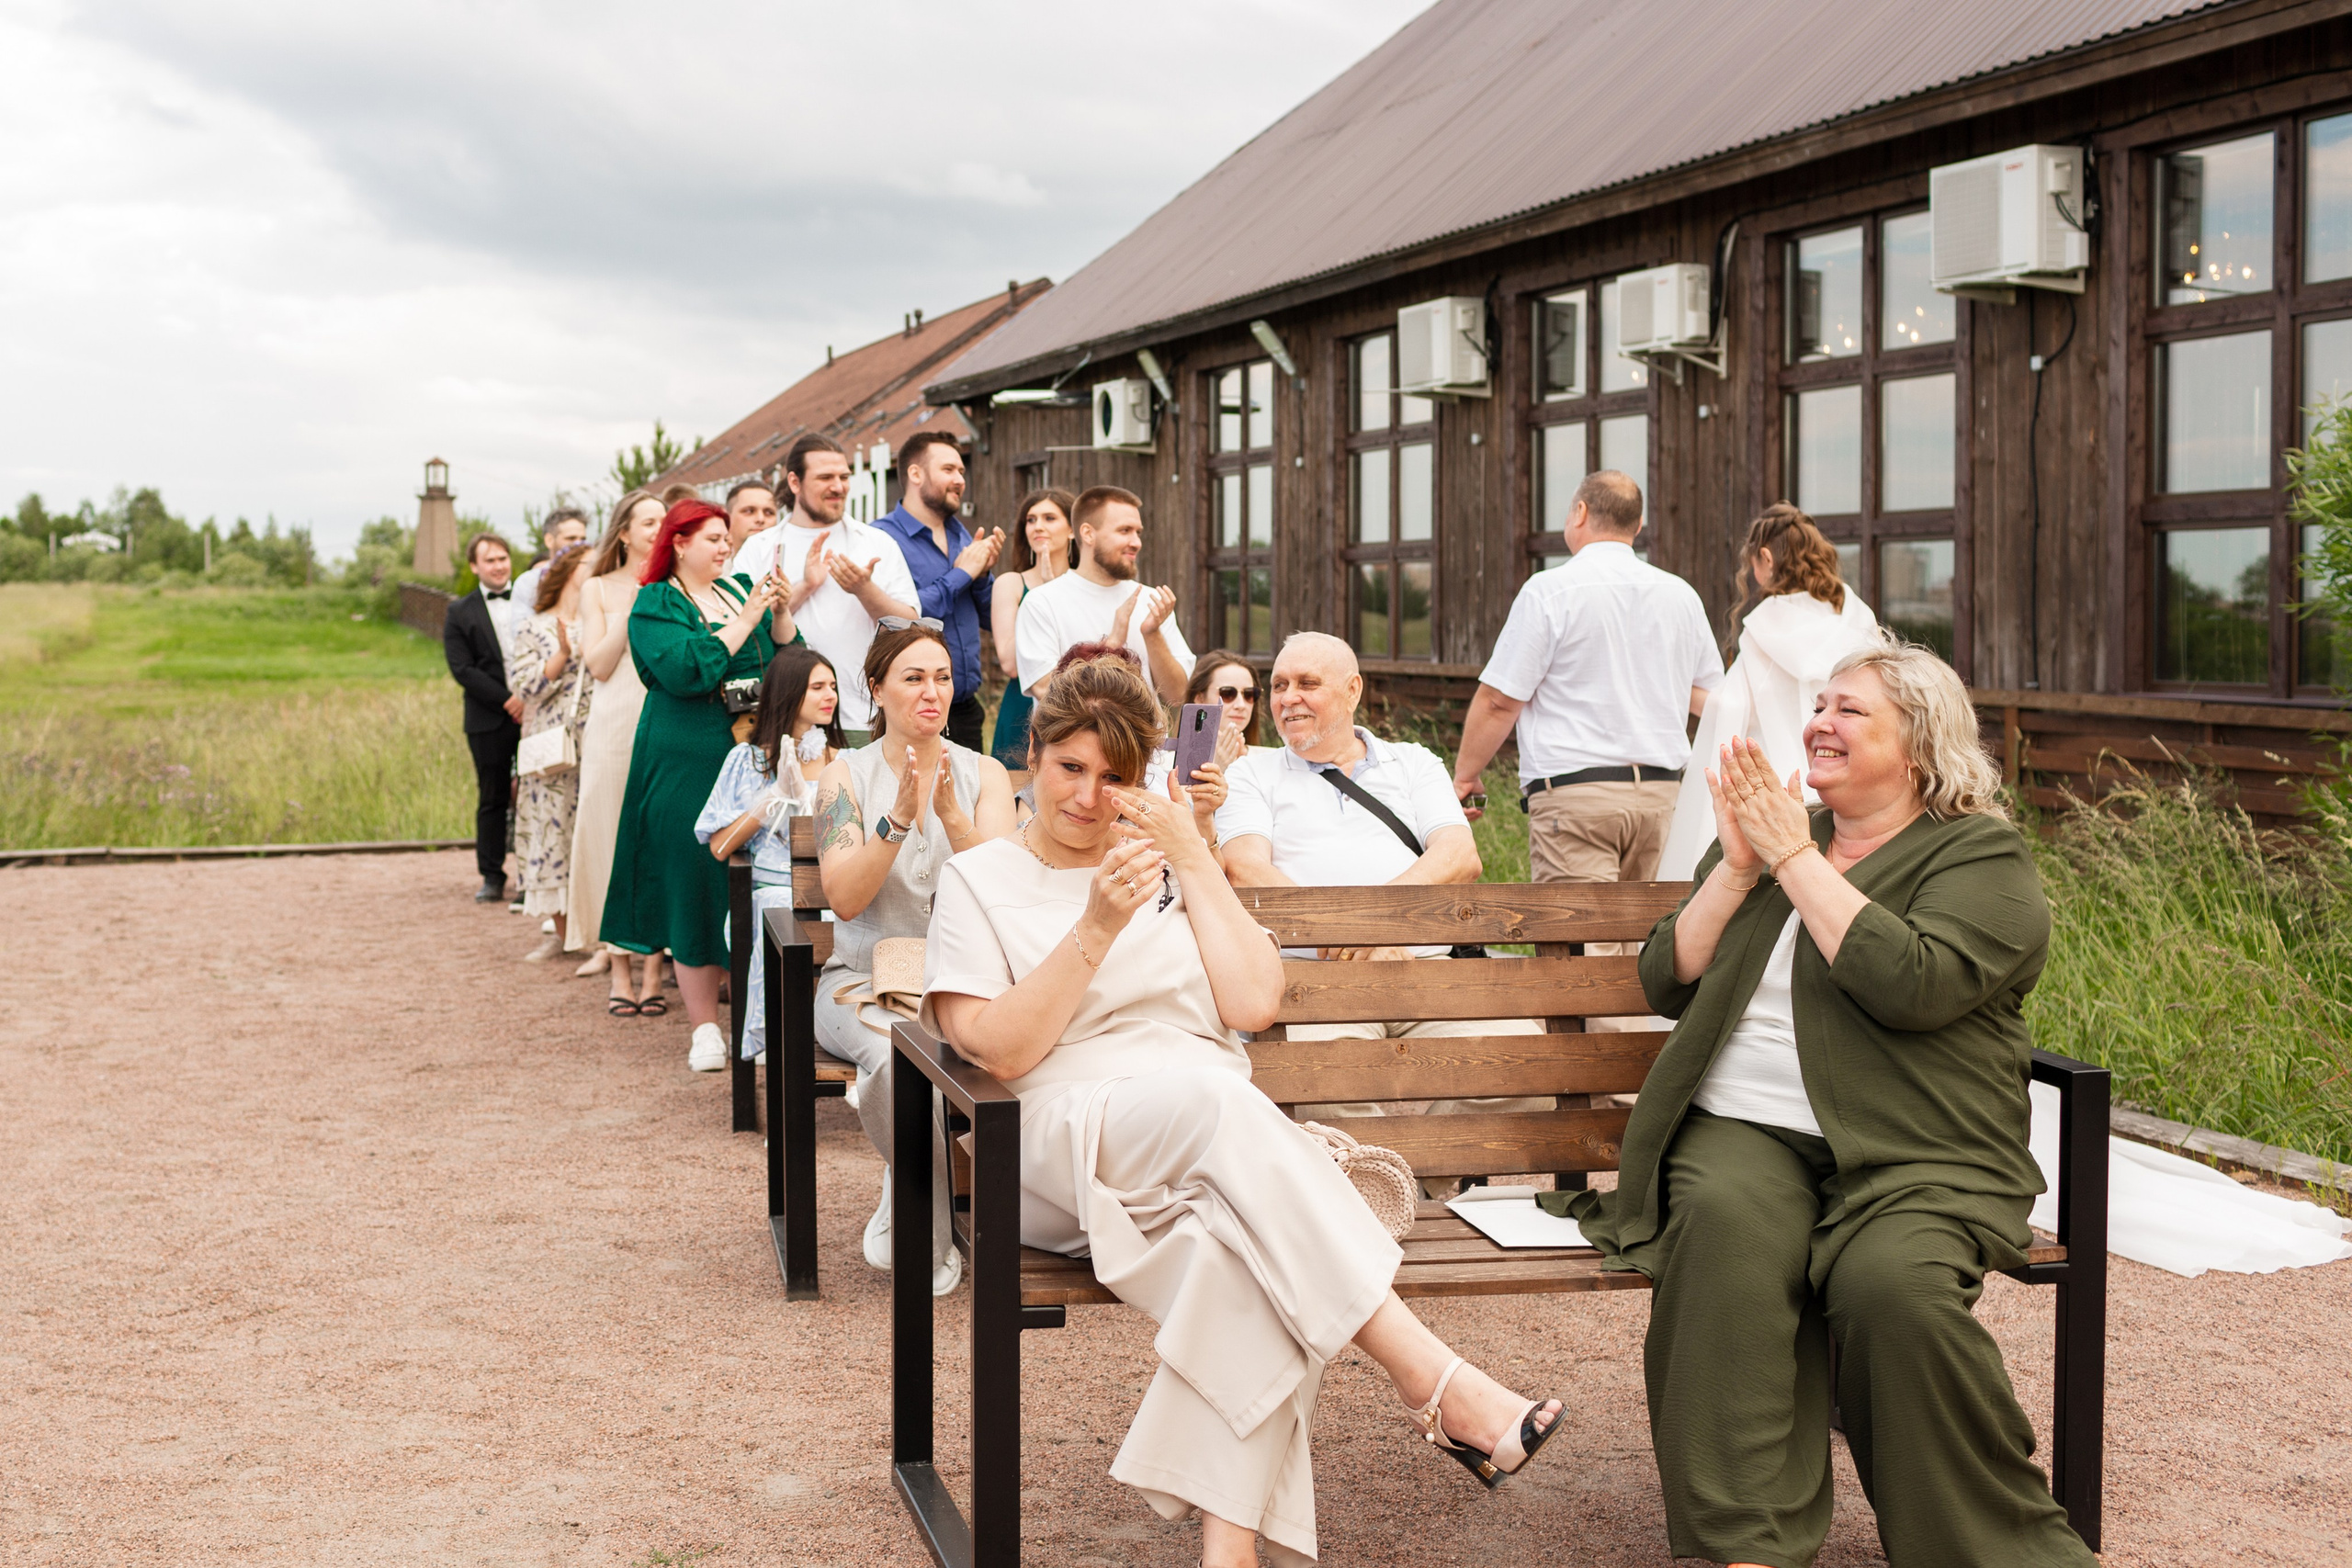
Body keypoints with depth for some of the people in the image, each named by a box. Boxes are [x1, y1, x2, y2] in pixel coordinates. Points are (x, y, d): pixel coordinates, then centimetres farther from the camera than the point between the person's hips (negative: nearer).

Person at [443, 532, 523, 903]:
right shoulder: (461, 613, 7)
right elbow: (462, 668, -2)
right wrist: (506, 701, -12)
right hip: (489, 720, -1)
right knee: (492, 800, 3)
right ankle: (492, 877, 10)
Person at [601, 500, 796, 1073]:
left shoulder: (740, 589, 15)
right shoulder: (655, 606, -2)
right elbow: (684, 670, -19)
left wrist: (781, 613, -4)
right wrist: (744, 620, -17)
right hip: (687, 765, -5)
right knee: (694, 889, -2)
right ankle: (705, 1029, 5)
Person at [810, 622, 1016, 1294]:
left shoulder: (984, 774, 8)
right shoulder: (846, 776, 5)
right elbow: (845, 898, -9)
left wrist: (952, 815, -22)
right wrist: (899, 820, -21)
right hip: (866, 980, -1)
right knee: (896, 1056, -35)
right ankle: (929, 1238, -8)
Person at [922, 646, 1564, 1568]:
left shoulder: (1168, 869, 22)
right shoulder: (980, 880, 12)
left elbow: (1255, 1004, 6)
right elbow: (996, 1052, -4)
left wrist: (1193, 858, 5)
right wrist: (1098, 928, -11)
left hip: (1214, 1146, 3)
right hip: (1067, 1144, -3)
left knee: (1236, 1240, -35)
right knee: (1208, 1095, -36)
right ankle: (1430, 1376, -38)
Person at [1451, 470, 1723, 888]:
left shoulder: (1549, 591, -7)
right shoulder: (1682, 596, 10)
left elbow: (1499, 700, -7)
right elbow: (1711, 699, 19)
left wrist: (1464, 776, 7)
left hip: (1573, 794, -6)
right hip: (1660, 791, 6)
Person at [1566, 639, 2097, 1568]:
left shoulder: (1982, 858, 4)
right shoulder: (1764, 834, 22)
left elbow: (1912, 984, -16)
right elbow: (1668, 983, 16)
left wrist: (1796, 857, -9)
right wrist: (1739, 865, 2)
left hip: (1911, 1157, -3)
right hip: (1745, 1131, 3)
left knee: (1893, 1281, -34)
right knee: (1724, 1223, -32)